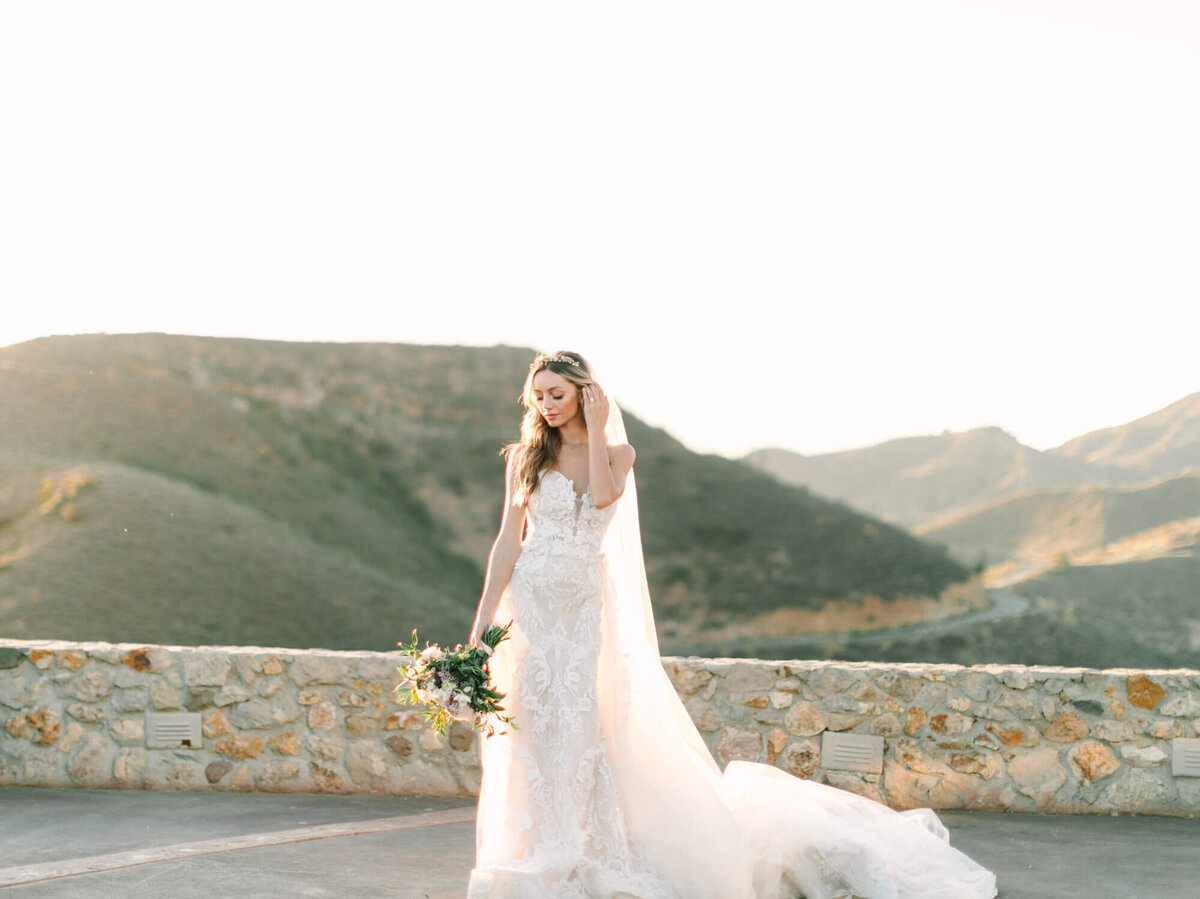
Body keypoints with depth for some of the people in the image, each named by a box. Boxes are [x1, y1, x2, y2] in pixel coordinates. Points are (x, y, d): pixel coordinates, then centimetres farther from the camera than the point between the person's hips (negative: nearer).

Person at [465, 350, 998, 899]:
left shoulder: (618, 451, 4)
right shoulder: (524, 456, 4)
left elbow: (604, 495, -18)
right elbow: (508, 540, 1)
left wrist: (596, 429, -12)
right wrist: (483, 618, -4)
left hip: (586, 606, 0)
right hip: (529, 603, 0)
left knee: (581, 725, -3)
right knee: (529, 724, -1)